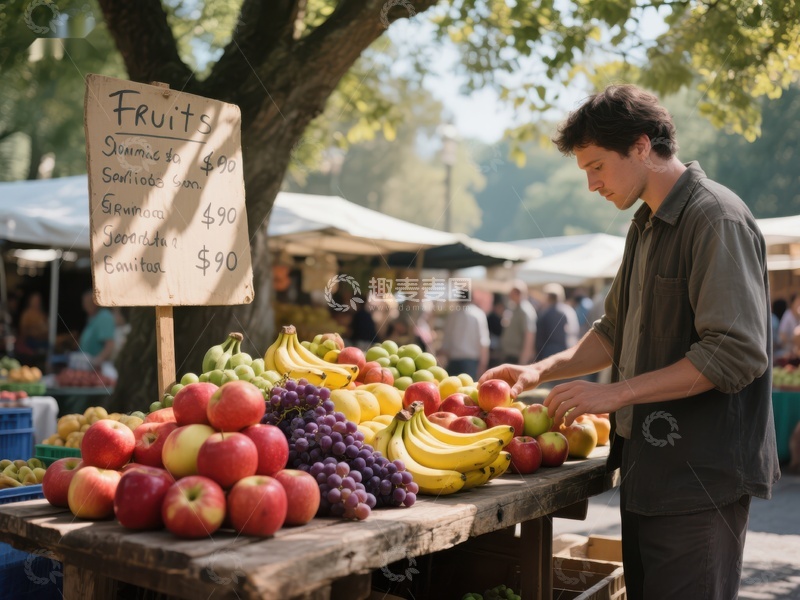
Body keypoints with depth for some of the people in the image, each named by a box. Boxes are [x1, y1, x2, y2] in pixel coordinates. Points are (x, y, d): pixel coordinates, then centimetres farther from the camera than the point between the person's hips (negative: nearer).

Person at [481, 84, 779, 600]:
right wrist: (542, 371, 10)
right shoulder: (646, 225, 15)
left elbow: (737, 353, -22)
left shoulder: (718, 219, -14)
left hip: (700, 475, -9)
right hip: (648, 465, 9)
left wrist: (616, 393, -20)